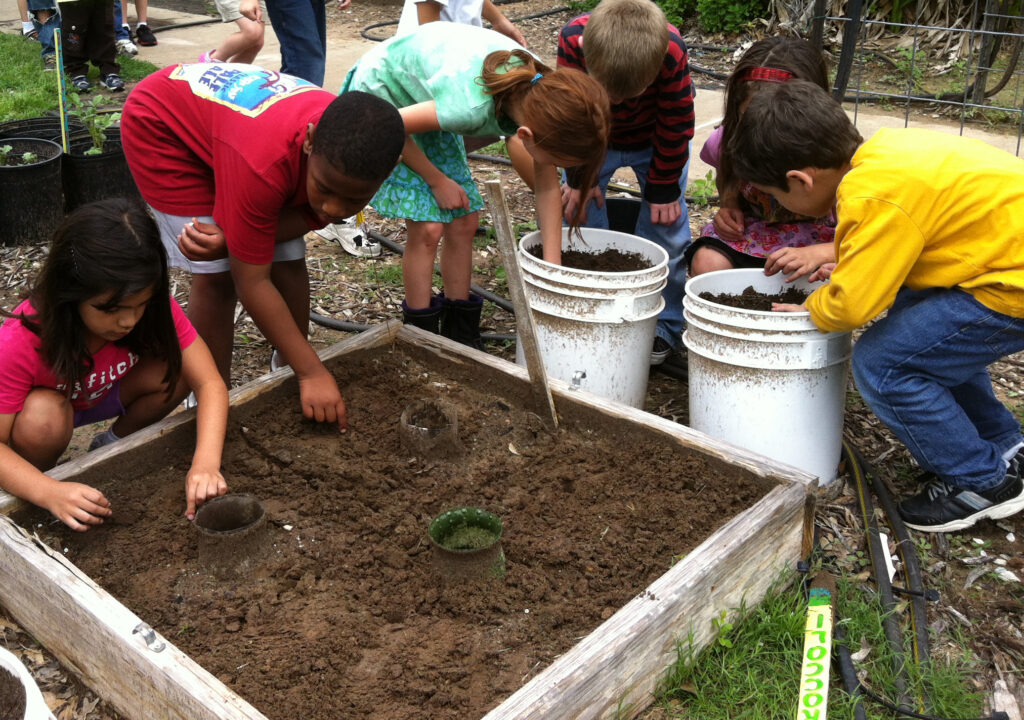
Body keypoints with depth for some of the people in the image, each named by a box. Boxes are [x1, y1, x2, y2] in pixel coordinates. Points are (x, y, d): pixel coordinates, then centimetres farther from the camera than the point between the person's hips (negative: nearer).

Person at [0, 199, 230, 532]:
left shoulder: (153, 309, -29)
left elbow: (210, 384, -29)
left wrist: (205, 464, -45)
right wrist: (50, 493, -51)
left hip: (105, 394, 4)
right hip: (40, 404, -3)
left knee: (175, 369, -24)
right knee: (44, 417, -38)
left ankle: (113, 446, 4)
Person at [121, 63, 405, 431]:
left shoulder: (354, 148, -28)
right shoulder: (264, 164, -45)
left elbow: (307, 216, -17)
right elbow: (252, 283, -34)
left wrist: (231, 237, -37)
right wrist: (313, 372, -31)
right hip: (161, 123, -6)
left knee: (289, 261, -3)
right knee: (216, 273, -14)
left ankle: (289, 376, 16)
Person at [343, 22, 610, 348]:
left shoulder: (541, 90, -22)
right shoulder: (471, 107, -42)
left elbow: (548, 188, -13)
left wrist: (552, 270, -15)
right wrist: (437, 181, -14)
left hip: (426, 99, 7)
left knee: (464, 221, 3)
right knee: (427, 226, -12)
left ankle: (460, 334, 16)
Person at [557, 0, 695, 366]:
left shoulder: (671, 53, -38)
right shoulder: (572, 41, -36)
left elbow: (676, 125, -22)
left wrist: (663, 187, -15)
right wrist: (580, 177, -17)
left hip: (656, 141, -1)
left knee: (665, 222, -6)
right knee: (580, 212, -5)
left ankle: (665, 325, 7)